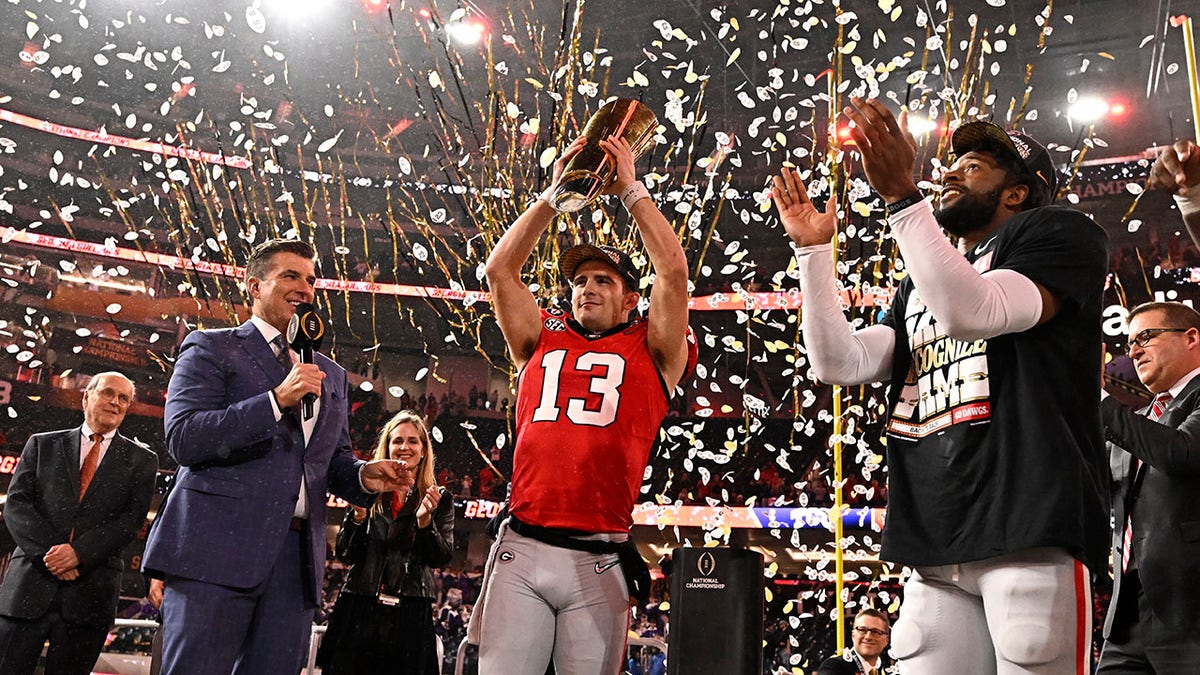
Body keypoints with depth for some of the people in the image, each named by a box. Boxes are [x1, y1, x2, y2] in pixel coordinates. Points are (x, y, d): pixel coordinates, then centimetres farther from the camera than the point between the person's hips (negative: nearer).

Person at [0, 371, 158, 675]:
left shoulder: (141, 460, 11)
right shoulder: (43, 444, 14)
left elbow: (133, 518, 0)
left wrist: (79, 552, -14)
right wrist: (48, 552, -12)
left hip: (90, 591, 0)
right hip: (31, 581, 1)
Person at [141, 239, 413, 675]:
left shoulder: (330, 375, 23)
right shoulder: (211, 348, 5)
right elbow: (182, 439, -8)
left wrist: (363, 476, 2)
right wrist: (277, 400, -16)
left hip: (296, 558, 5)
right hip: (217, 547, -5)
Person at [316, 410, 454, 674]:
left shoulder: (440, 500, 8)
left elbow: (441, 559, 0)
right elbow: (345, 555, 7)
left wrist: (425, 520, -15)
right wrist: (359, 515, -9)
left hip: (411, 614, -1)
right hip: (359, 610, 1)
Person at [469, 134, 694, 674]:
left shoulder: (650, 351, 11)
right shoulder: (542, 342, 18)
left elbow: (673, 271, 0)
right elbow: (499, 270, 12)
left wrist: (630, 189, 7)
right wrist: (555, 194, 12)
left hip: (597, 560, -2)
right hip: (519, 548, 2)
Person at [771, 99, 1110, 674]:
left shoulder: (1058, 233, 6)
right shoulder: (916, 287, 25)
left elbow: (972, 312, -15)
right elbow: (840, 363, 12)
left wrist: (901, 194, -17)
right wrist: (814, 249, 9)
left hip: (1031, 532, -5)